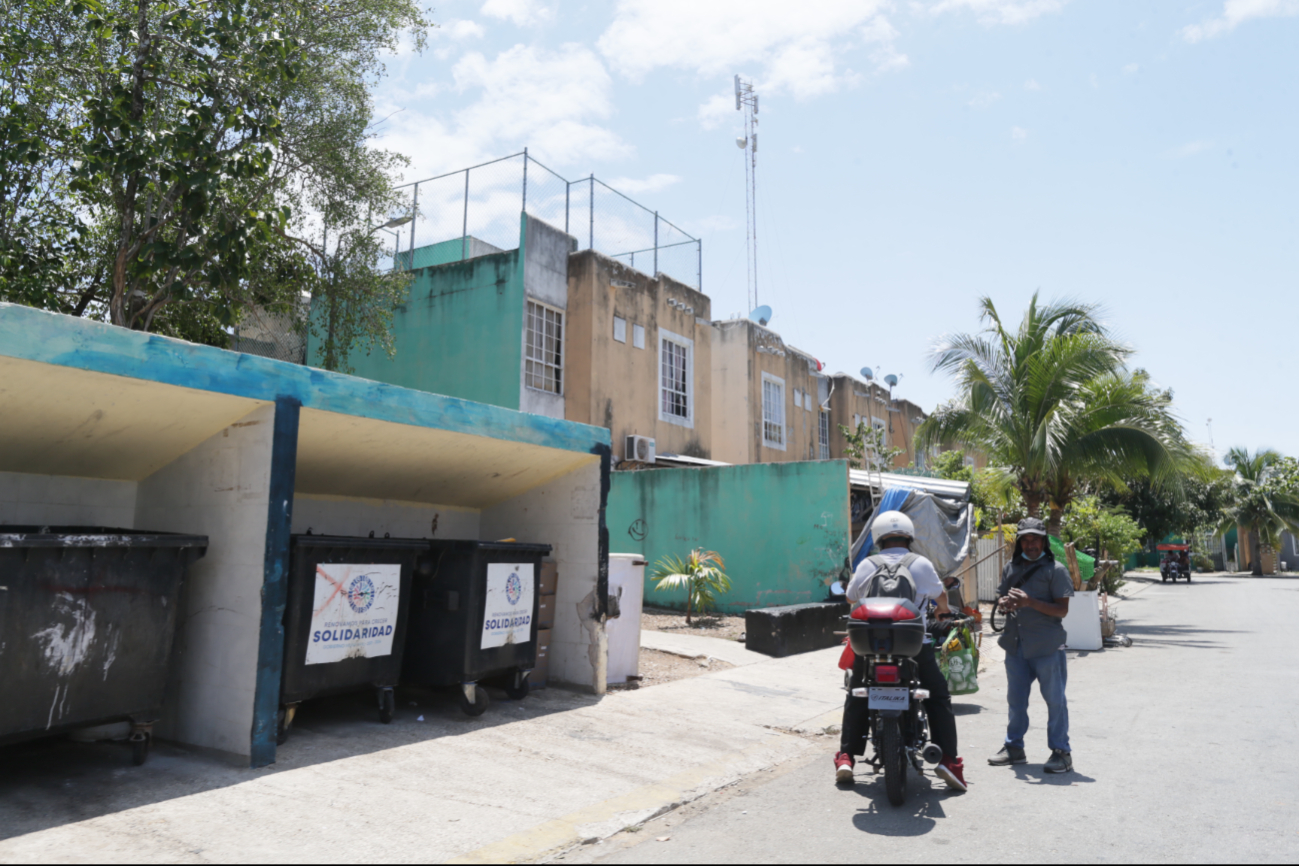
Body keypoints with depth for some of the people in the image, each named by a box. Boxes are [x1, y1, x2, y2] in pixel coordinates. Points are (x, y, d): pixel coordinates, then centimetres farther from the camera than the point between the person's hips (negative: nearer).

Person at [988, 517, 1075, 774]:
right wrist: (1005, 604, -5)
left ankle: (1061, 751, 13)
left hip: (1047, 646, -5)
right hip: (1016, 644, 6)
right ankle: (1014, 747, 25)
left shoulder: (1055, 570, -5)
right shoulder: (1011, 568, 12)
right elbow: (1001, 597, 19)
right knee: (1016, 699, 13)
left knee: (1054, 699, 2)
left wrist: (1030, 602, -22)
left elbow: (1062, 609, -11)